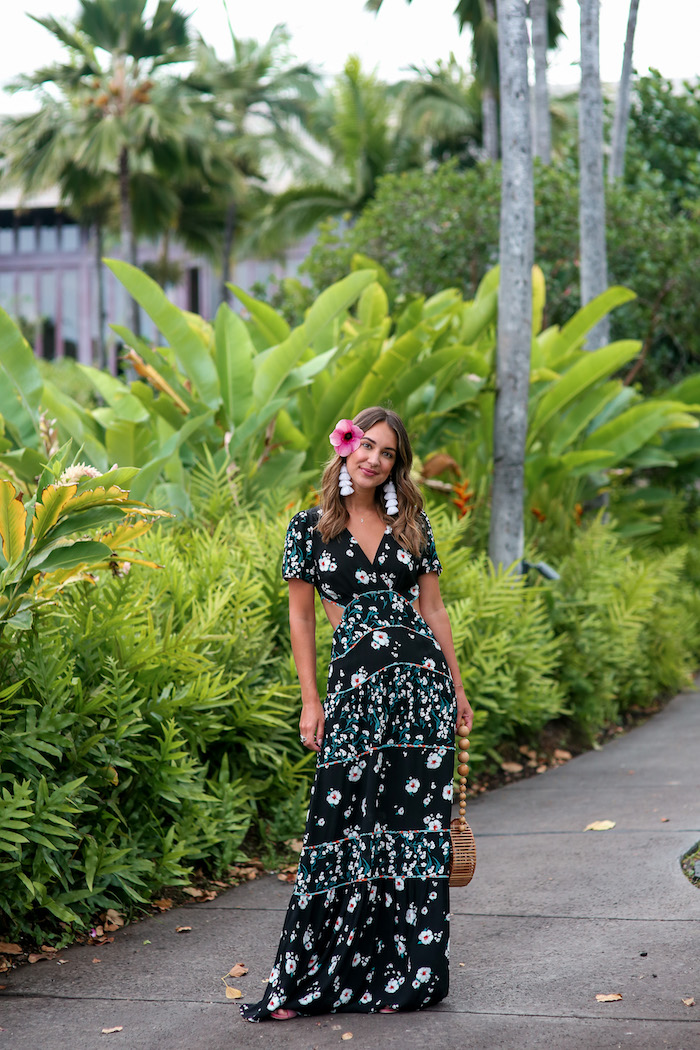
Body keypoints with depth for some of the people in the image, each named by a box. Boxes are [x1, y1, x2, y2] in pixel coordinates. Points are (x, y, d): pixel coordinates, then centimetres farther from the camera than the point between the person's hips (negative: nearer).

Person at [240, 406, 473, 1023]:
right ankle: (304, 981, 1)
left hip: (423, 679, 2)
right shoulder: (310, 528, 5)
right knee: (347, 824, -6)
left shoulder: (412, 525, 11)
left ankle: (406, 973, 9)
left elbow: (433, 609, 13)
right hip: (356, 685, -2)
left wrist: (457, 689, 11)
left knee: (415, 825, 1)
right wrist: (311, 700, 0)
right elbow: (300, 616, 6)